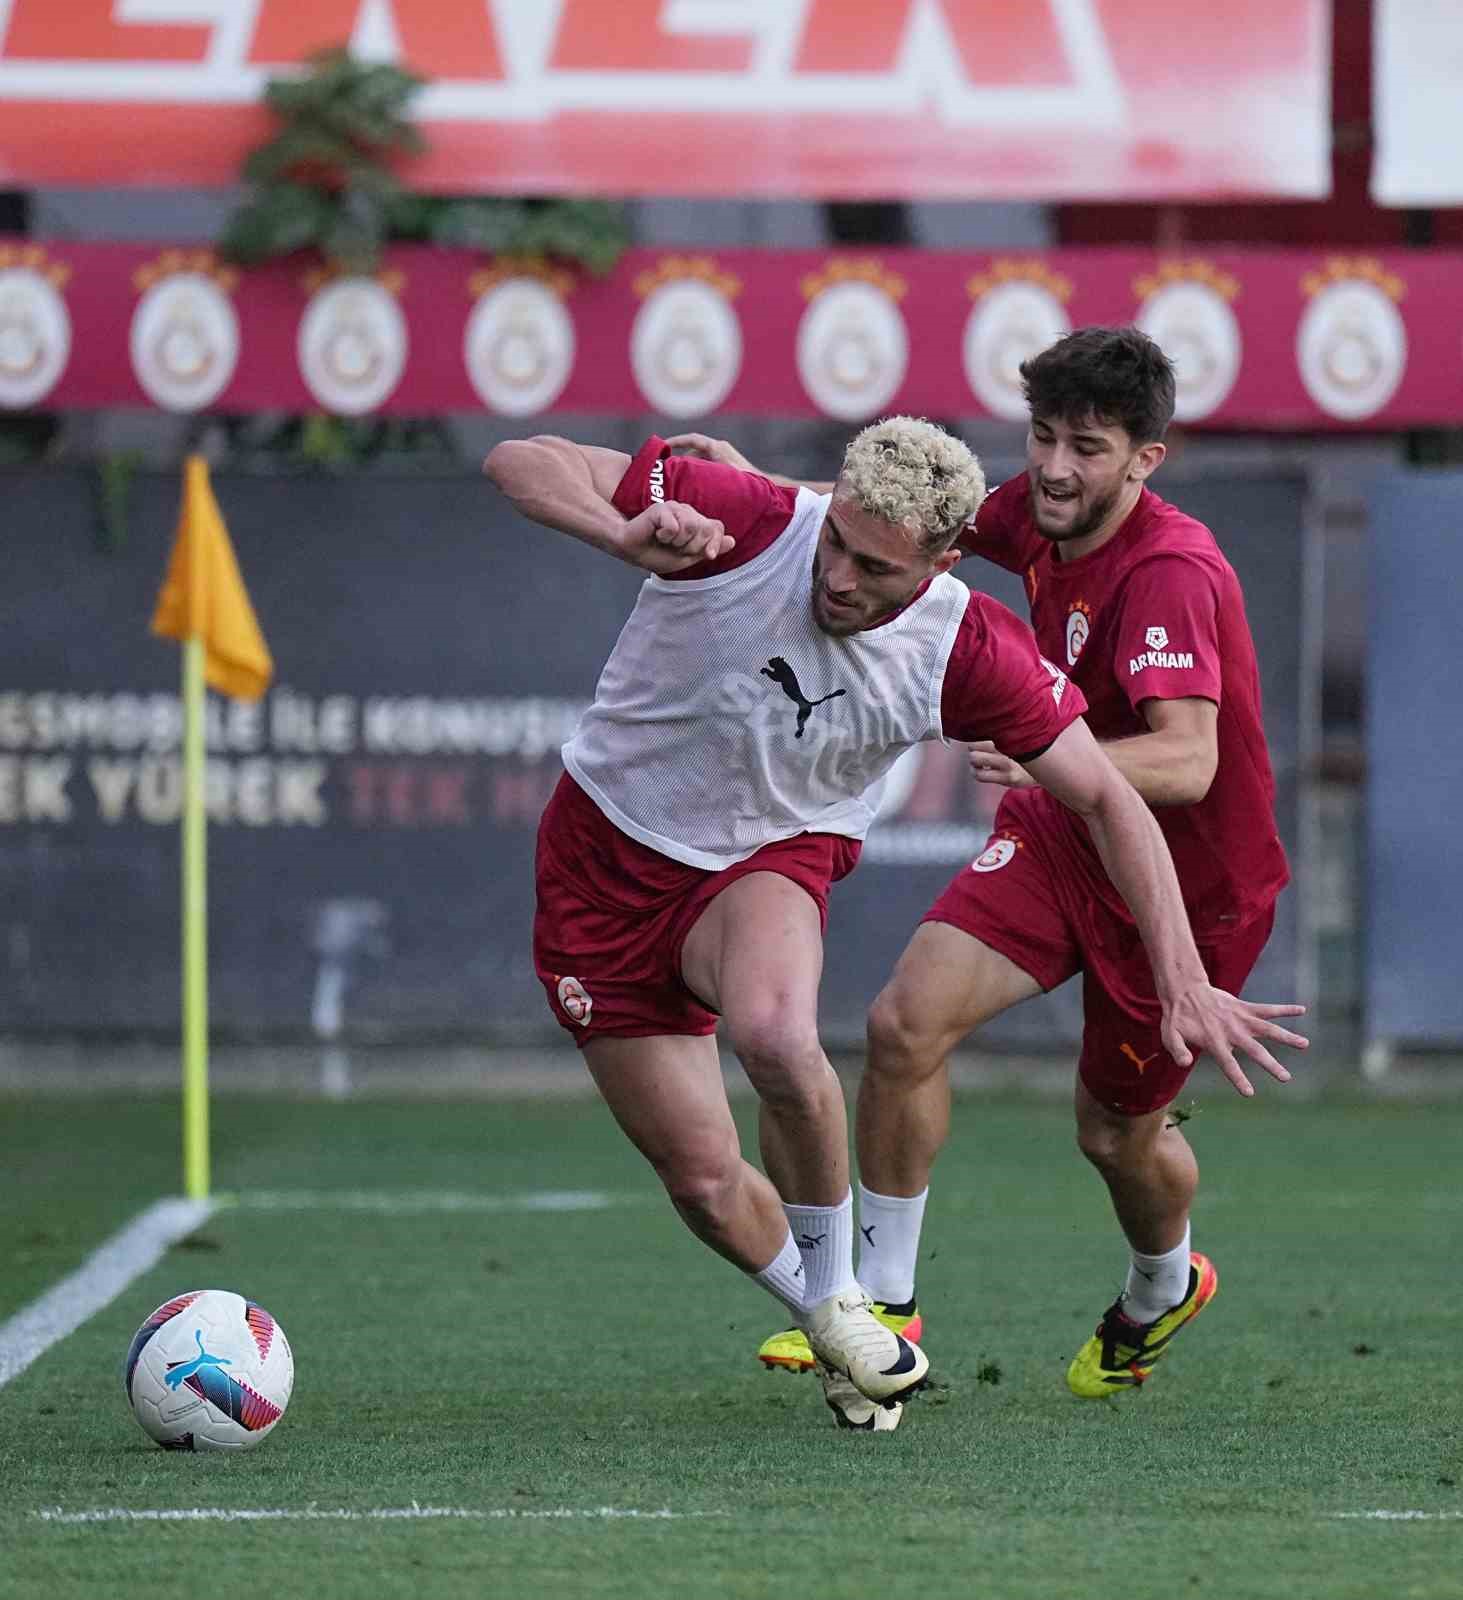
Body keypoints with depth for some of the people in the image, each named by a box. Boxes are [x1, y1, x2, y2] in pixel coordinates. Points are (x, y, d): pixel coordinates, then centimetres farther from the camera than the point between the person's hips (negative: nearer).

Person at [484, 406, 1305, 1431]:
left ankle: (838, 1297, -9)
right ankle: (827, 1330, 28)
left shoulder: (968, 652, -19)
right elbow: (521, 461, -23)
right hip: (606, 852, 0)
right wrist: (628, 536, -43)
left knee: (775, 1036, -35)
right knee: (703, 1182, -4)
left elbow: (1110, 801, -10)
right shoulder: (745, 522, -25)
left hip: (771, 859, 0)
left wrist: (1185, 985, -16)